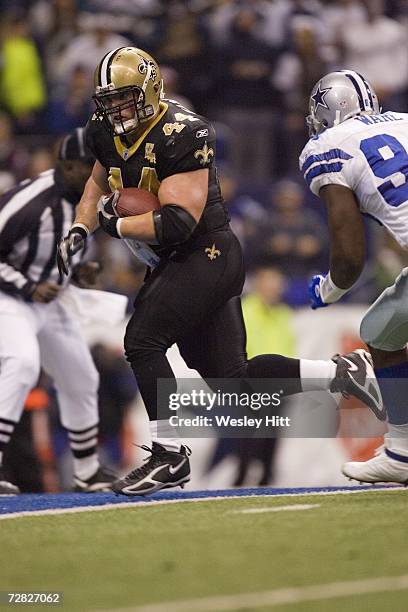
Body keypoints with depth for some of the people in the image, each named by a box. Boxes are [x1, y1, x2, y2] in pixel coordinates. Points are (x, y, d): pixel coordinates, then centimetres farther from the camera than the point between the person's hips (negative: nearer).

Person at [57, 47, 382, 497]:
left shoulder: (180, 135, -22)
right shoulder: (107, 133, 5)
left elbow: (178, 223, -27)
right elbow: (99, 182, 27)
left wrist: (115, 224, -17)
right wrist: (79, 230, 10)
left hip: (207, 255, -9)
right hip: (175, 264, 9)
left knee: (142, 340, -19)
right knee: (230, 378, 8)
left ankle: (169, 457, -11)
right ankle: (343, 372, 20)